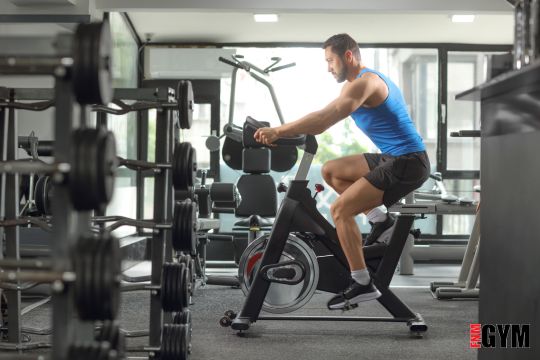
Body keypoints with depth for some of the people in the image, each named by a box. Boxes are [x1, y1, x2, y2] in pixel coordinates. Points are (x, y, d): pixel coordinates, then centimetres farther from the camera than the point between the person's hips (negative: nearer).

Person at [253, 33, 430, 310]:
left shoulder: (364, 82, -16)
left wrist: (278, 131, -31)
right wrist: (283, 132, 6)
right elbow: (327, 119, 16)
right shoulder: (364, 80, 17)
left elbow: (326, 118, -29)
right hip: (393, 159, 10)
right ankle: (379, 219, 17)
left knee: (340, 210, -13)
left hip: (407, 163, -10)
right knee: (330, 171, 16)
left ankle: (363, 285, -9)